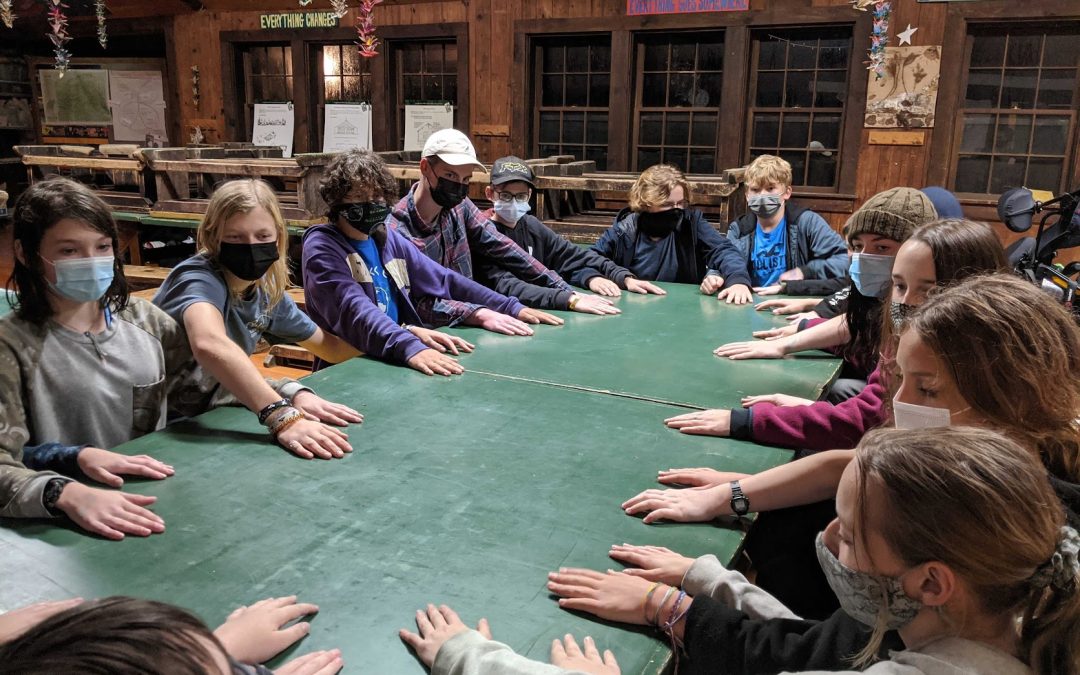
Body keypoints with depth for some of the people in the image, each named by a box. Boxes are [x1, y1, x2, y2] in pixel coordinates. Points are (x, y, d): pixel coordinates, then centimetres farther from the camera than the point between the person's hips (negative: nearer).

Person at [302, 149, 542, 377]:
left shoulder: (389, 239, 12)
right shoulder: (322, 248, -7)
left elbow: (444, 280, 13)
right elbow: (354, 310, -23)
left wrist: (513, 308, 5)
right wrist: (409, 347, -38)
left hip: (395, 362, 6)